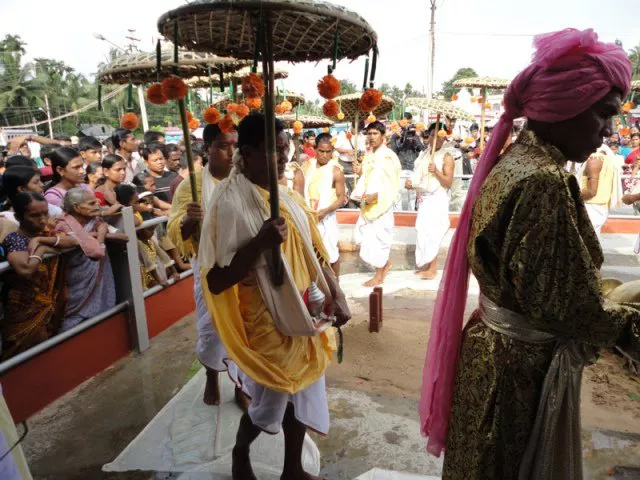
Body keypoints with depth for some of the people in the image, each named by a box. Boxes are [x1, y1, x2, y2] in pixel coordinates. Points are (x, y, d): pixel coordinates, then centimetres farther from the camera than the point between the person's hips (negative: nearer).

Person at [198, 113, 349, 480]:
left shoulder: (287, 195, 3)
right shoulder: (230, 202, -20)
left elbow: (313, 250, 9)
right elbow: (215, 281, -22)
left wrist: (336, 295, 2)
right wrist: (260, 243, -33)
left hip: (303, 315, 7)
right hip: (266, 323, -7)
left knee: (301, 395, 19)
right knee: (270, 402, 12)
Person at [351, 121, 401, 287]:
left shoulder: (388, 156, -13)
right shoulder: (369, 155, 11)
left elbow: (392, 184, -16)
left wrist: (376, 196, -23)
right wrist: (361, 194, 1)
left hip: (381, 203, -8)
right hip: (368, 203, 8)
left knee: (378, 237, -2)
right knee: (363, 236, 11)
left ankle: (379, 276, 11)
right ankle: (385, 263, 30)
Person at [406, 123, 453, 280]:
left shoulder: (447, 157, -7)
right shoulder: (424, 154, 12)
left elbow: (449, 183, -12)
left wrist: (436, 171, -26)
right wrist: (412, 182, 3)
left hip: (437, 200, -6)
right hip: (424, 198, 7)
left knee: (433, 233, -6)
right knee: (422, 231, 8)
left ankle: (433, 268, 3)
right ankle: (425, 265, 18)